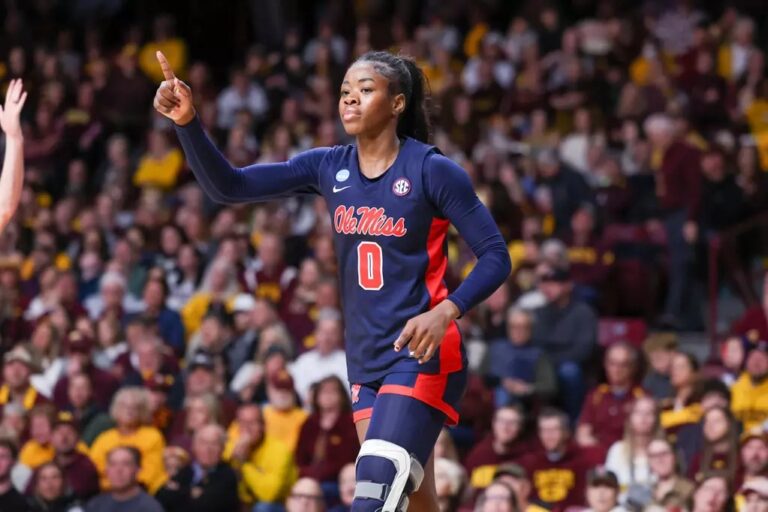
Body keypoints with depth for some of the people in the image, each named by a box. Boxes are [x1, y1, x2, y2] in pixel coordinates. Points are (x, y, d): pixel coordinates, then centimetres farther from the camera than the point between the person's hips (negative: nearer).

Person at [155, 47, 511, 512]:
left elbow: (496, 256, -7)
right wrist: (188, 122, -16)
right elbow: (227, 186, 0)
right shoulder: (329, 168, 6)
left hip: (423, 356, -6)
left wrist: (447, 310, -23)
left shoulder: (433, 171, -8)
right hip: (366, 362, 6)